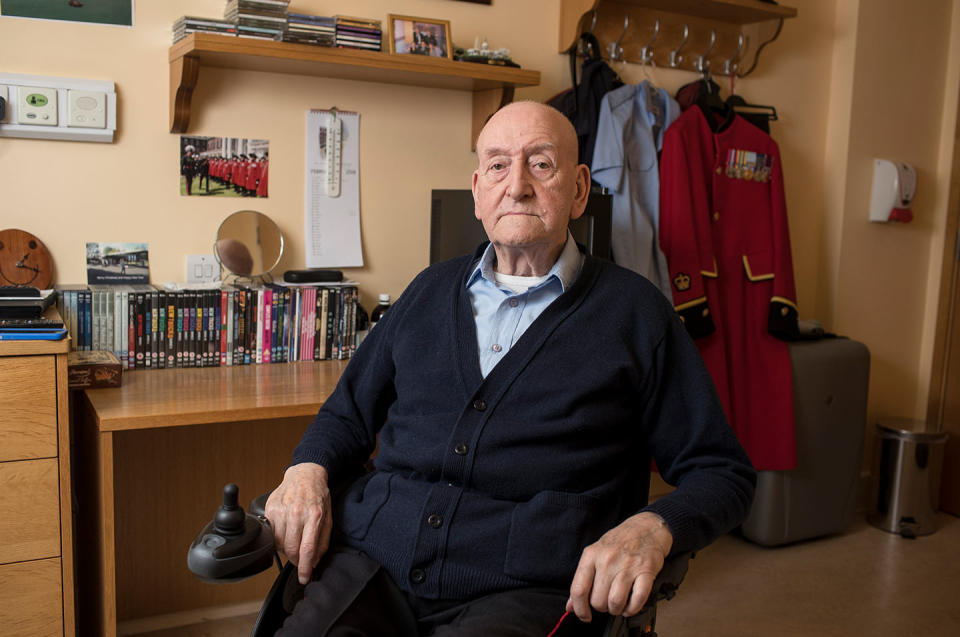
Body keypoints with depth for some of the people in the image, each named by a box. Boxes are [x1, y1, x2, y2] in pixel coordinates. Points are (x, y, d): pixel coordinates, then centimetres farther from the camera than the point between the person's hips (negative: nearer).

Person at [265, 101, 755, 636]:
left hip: (526, 590, -2)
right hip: (372, 566, 3)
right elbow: (348, 413, 25)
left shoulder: (635, 311, 5)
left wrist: (652, 528, -15)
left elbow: (724, 473, 6)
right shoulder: (431, 291, 18)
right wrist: (307, 470, 3)